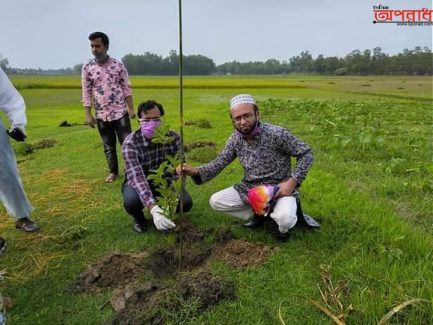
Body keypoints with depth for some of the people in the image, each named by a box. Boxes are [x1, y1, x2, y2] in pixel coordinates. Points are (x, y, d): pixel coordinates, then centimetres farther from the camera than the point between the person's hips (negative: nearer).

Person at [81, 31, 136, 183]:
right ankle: (113, 171, 25)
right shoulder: (87, 68, 1)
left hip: (120, 112, -1)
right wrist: (88, 115, -4)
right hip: (102, 115, 1)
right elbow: (86, 93, 1)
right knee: (108, 146, 11)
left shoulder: (118, 65, 0)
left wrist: (131, 108, -1)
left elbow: (126, 88, 3)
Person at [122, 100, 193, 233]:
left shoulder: (173, 137, -17)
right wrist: (153, 208, -54)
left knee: (186, 202, -22)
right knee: (132, 201, -35)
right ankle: (139, 218, 4)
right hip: (138, 184, -2)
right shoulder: (130, 143, -27)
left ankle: (164, 210, 14)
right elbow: (136, 176, -40)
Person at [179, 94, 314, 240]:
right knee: (215, 201, -4)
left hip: (279, 188, -5)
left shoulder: (277, 133, -21)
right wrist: (195, 171, -22)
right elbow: (219, 163, -3)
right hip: (249, 189, 5)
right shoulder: (235, 139, -5)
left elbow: (306, 154, -12)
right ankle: (258, 214, 12)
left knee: (284, 219, -34)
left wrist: (292, 182, -22)